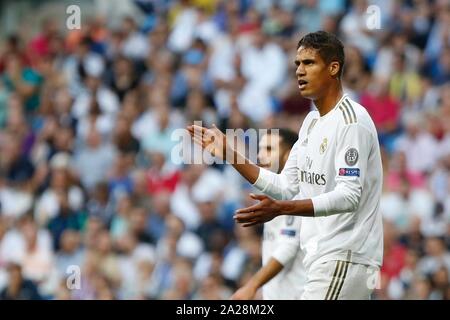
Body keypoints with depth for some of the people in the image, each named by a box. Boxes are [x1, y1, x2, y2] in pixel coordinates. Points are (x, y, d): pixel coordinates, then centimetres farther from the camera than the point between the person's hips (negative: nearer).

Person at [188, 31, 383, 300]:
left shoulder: (352, 121, -13)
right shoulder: (312, 121, 16)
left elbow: (349, 196, -22)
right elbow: (287, 187, 15)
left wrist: (279, 208, -32)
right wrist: (230, 154, 7)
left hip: (345, 259, -9)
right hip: (322, 260, 9)